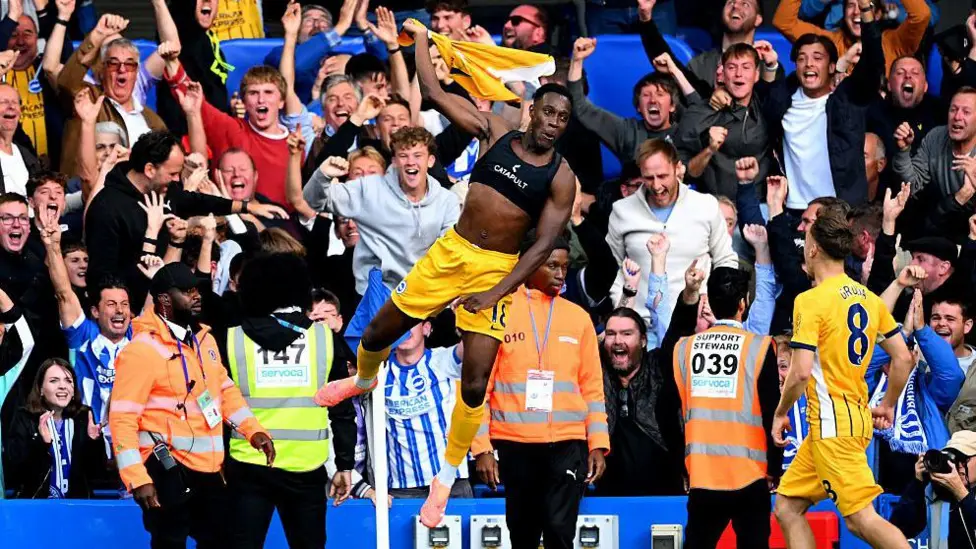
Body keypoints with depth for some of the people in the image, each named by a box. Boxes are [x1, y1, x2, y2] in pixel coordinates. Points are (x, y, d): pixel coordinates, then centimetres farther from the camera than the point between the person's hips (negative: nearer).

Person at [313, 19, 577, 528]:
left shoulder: (561, 178, -8)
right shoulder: (495, 133, 0)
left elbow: (544, 244, -12)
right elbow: (434, 94, 4)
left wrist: (497, 293, -19)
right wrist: (421, 40, 5)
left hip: (498, 270, -3)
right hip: (451, 251, 3)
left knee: (475, 382, -8)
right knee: (378, 333, 10)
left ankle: (447, 476, 11)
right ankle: (362, 381, 47)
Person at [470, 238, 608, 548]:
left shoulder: (577, 317, 9)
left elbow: (592, 387, 11)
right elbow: (480, 385, 1)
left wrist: (598, 443, 1)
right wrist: (482, 448, -5)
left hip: (567, 444, 1)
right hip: (514, 443, -1)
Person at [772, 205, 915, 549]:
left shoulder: (810, 300, -12)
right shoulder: (868, 298, 10)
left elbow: (801, 372, -18)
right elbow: (903, 358, 12)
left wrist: (780, 414, -3)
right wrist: (887, 406, 24)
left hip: (832, 424, -9)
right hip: (856, 417, 9)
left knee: (861, 519, -10)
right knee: (787, 507, 12)